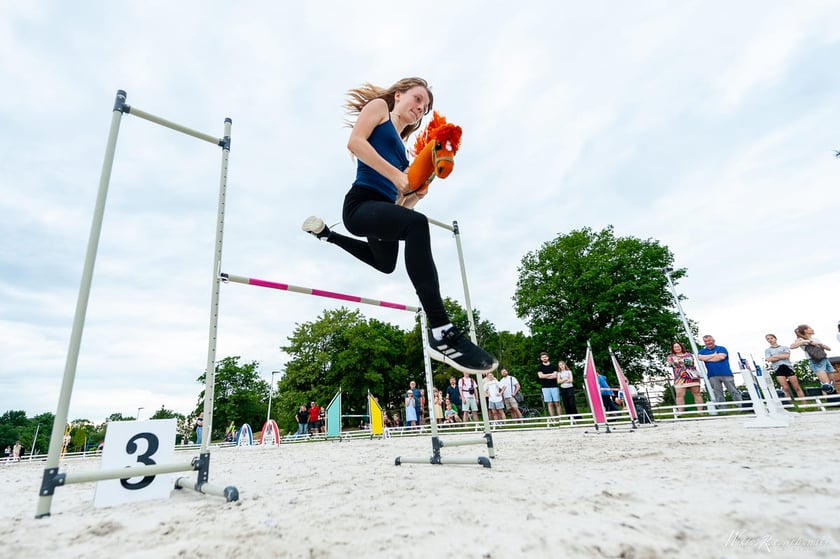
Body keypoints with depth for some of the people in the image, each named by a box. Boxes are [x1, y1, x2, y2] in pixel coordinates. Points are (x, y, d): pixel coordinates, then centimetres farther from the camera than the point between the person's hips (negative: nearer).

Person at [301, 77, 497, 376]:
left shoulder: (401, 144, 25)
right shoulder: (379, 106, 8)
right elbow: (355, 142, -12)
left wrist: (415, 194, -2)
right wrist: (396, 175, -19)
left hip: (384, 209, 10)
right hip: (361, 204, -10)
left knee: (385, 264, 32)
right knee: (417, 224, -38)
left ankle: (324, 232, 49)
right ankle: (442, 334, -47)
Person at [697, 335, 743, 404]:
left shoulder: (721, 348, 9)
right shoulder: (702, 351, 15)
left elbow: (722, 357, -9)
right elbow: (700, 357, -6)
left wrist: (707, 358, -2)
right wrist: (713, 355, -4)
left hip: (726, 374, -2)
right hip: (712, 376, 2)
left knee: (734, 392, 1)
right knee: (718, 395, 1)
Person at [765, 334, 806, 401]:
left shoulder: (784, 347, 15)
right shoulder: (767, 350, 13)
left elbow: (787, 356, -4)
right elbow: (769, 359, -3)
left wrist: (774, 356, -1)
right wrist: (782, 356, 0)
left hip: (788, 367, 0)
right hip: (778, 369, 0)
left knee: (797, 387, -2)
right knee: (786, 388, -8)